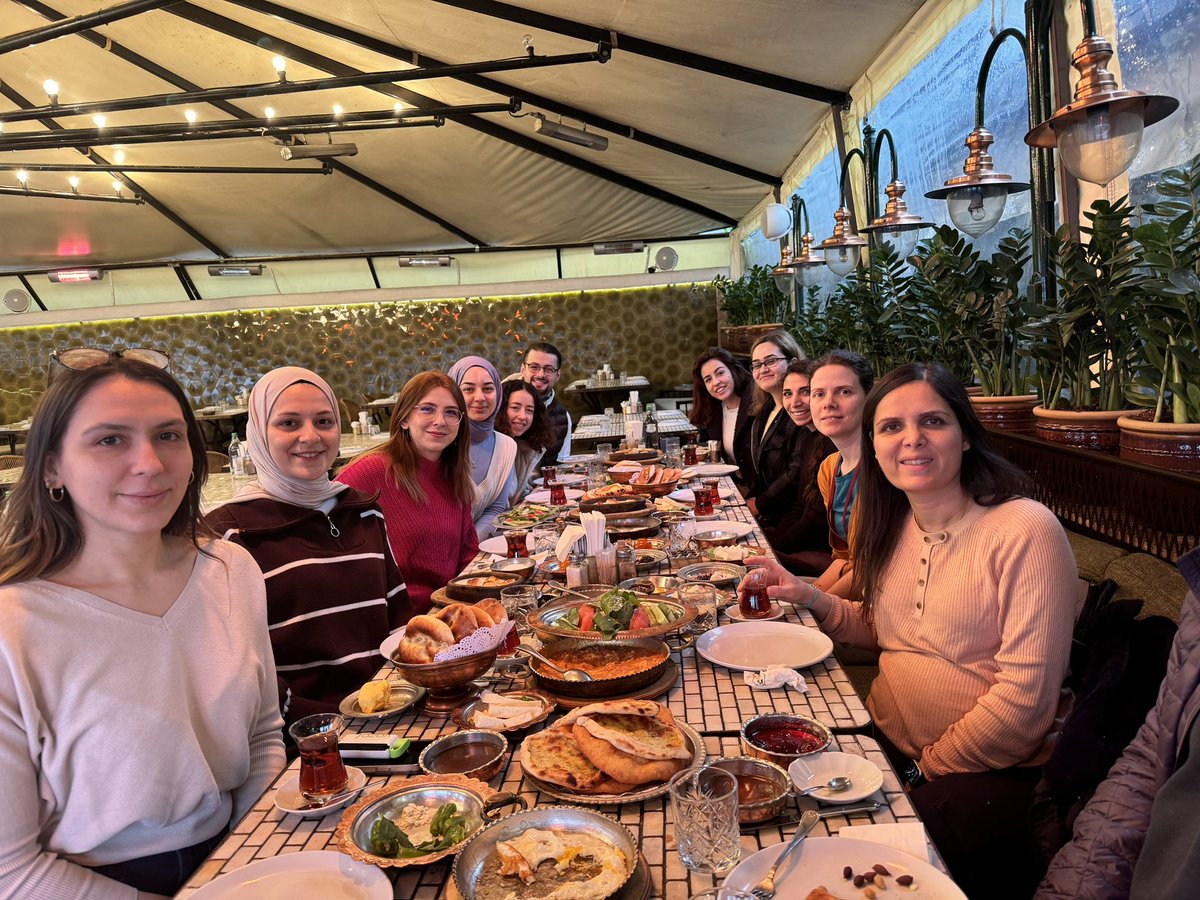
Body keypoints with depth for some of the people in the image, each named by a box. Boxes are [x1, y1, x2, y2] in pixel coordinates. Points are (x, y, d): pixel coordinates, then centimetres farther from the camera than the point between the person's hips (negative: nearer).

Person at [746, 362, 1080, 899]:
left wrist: (926, 768, -10)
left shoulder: (1026, 532, -18)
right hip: (884, 742, 6)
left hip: (991, 774, -6)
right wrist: (813, 599, -1)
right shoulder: (895, 524, 5)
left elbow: (1025, 697, -19)